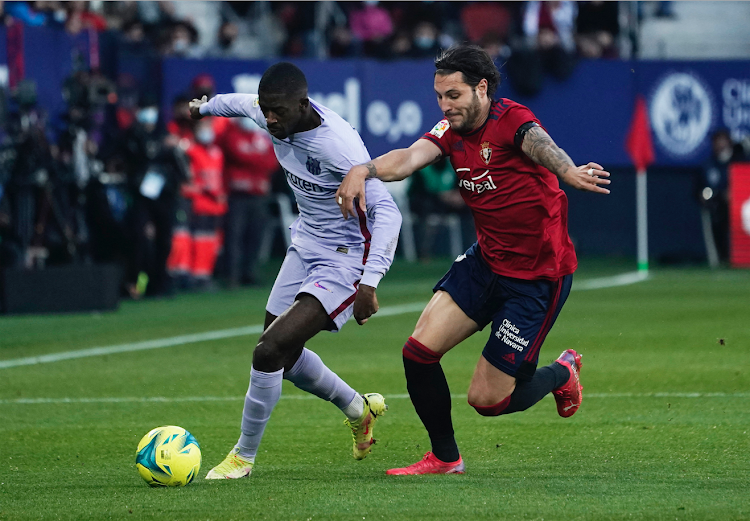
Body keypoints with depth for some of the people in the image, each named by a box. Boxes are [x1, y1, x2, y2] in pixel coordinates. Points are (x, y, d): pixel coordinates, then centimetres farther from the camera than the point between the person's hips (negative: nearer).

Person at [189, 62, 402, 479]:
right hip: (305, 245, 9)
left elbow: (387, 212, -32)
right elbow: (241, 102, 17)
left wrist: (369, 282, -41)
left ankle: (244, 456, 1)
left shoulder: (339, 147, -31)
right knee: (284, 355, 19)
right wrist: (205, 108, 38)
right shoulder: (275, 115, -8)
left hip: (345, 259, -9)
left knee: (270, 352, -18)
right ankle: (359, 410, 44)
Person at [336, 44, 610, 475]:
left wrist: (569, 172, -68)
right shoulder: (453, 132, -1)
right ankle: (445, 458, 17)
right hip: (487, 261, 7)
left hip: (538, 275, -7)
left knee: (487, 400, -3)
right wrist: (364, 170, -42)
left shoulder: (512, 120, -20)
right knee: (419, 351, -4)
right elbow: (411, 157, -19)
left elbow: (540, 145, -44)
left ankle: (562, 374, 29)